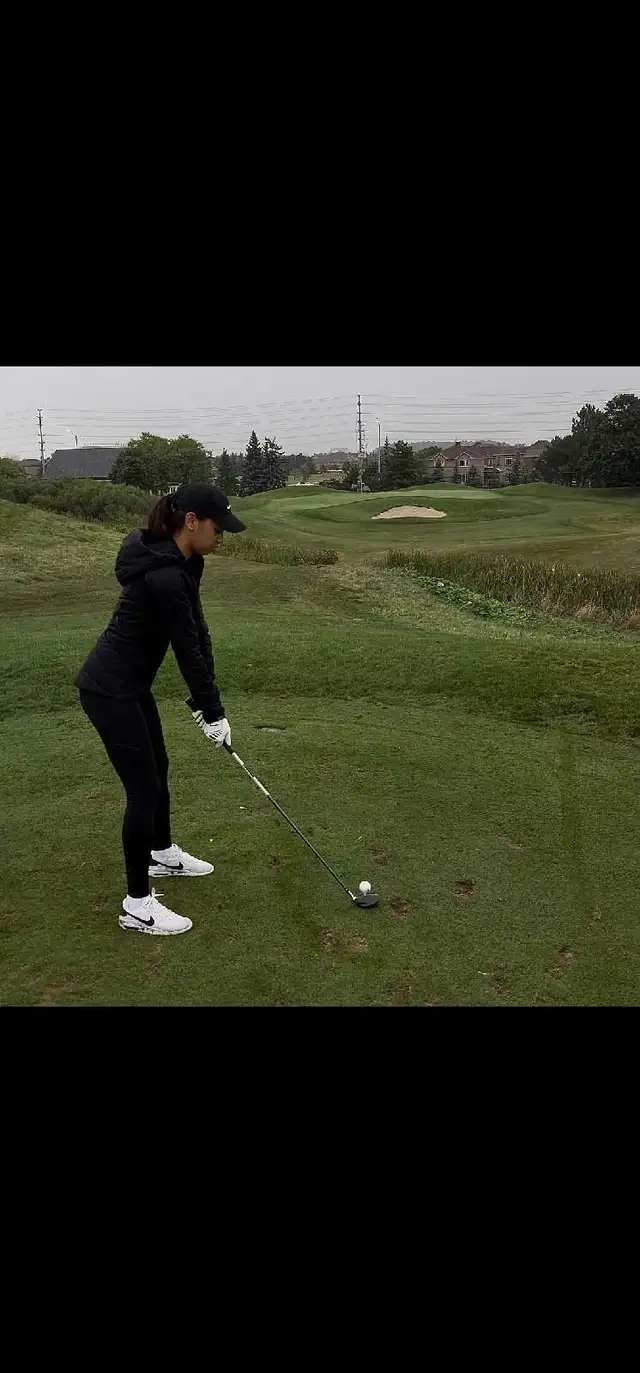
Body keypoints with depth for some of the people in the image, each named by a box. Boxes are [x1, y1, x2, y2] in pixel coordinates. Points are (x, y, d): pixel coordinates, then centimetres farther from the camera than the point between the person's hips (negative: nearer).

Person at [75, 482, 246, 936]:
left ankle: (162, 854, 44)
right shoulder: (164, 577, -28)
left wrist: (208, 702, 0)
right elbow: (187, 648, -21)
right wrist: (213, 712, -11)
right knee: (144, 789, -4)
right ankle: (137, 903, 9)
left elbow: (197, 633, 3)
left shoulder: (183, 562, 3)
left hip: (130, 684, 10)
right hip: (109, 690, -10)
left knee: (157, 769, 22)